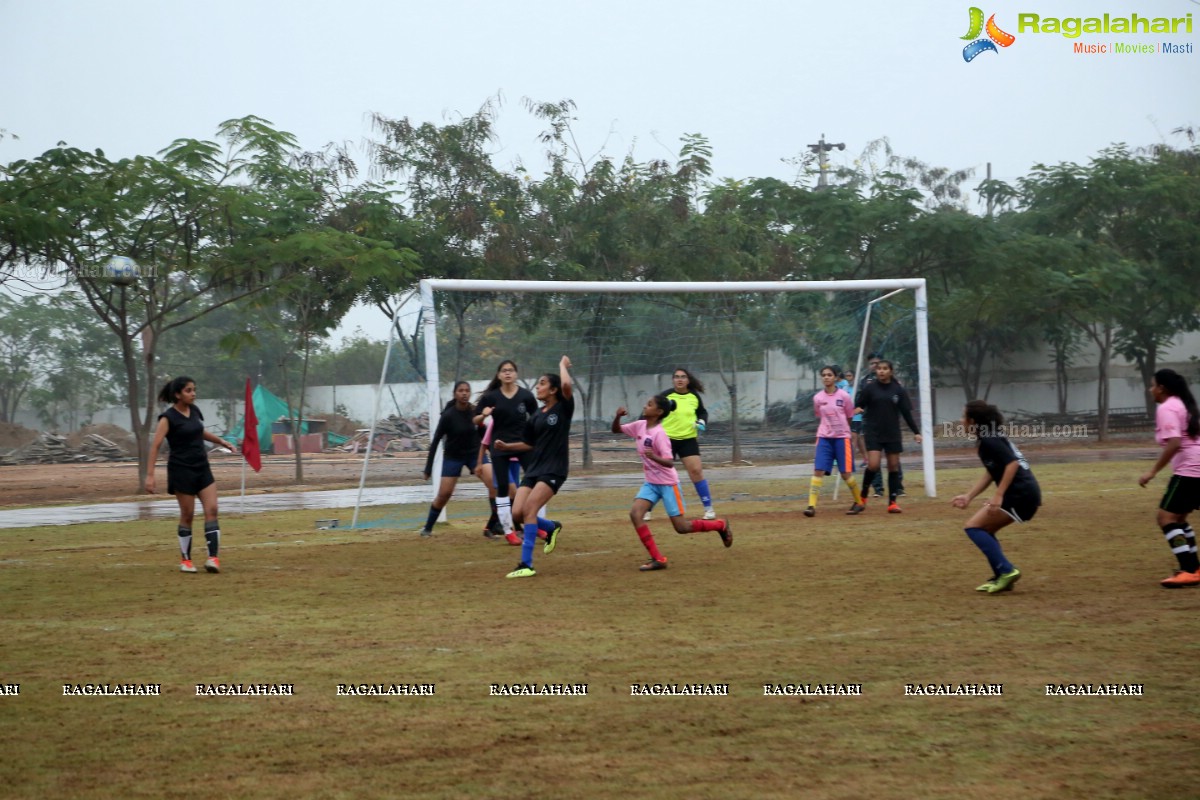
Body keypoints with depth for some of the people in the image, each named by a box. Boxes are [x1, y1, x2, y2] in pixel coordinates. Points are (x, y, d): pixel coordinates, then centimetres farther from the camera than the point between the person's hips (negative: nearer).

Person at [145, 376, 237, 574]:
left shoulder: (194, 411, 8)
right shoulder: (168, 418, -12)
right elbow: (155, 446, -15)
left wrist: (222, 442, 27)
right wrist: (150, 475, -21)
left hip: (202, 468, 6)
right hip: (181, 470, -6)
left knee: (212, 509, -7)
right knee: (187, 515, 0)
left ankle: (213, 557, -10)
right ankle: (185, 560, 14)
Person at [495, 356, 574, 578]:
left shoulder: (563, 408, -4)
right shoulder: (536, 416, 13)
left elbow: (567, 385, -24)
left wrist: (563, 365, -7)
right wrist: (507, 446, 8)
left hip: (554, 470, -7)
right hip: (534, 468, 7)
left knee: (529, 509, -23)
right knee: (517, 514, -5)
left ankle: (527, 564, -19)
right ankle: (552, 527, 26)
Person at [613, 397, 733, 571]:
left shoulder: (659, 434, -23)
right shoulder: (639, 426, -1)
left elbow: (670, 463, -27)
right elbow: (616, 430, 10)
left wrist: (654, 457, -46)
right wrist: (618, 416, -11)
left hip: (667, 483, -7)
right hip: (651, 483, 7)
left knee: (681, 527, -3)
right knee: (635, 514, -15)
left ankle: (721, 525, 21)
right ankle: (657, 559, -11)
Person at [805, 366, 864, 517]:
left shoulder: (844, 396, -5)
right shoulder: (817, 398, 2)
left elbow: (849, 417, 6)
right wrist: (826, 429, 13)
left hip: (842, 438, -2)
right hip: (824, 438, 2)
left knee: (846, 473, 1)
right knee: (818, 471, -10)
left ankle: (859, 502, 21)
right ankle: (811, 505, -12)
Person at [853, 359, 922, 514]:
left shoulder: (898, 389, 2)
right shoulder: (869, 388, -3)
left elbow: (906, 413, 6)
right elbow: (857, 406, -3)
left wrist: (916, 432, 4)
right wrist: (856, 410, -26)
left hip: (893, 434, 2)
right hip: (873, 433, -2)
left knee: (893, 466, 4)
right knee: (873, 465, -14)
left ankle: (892, 502, 12)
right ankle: (863, 497, 6)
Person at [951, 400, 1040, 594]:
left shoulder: (989, 440, -13)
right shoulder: (989, 438, 17)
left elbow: (1013, 463, -24)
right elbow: (991, 472, 23)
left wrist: (998, 495, -26)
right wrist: (968, 496, 21)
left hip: (1021, 494, -10)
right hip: (1024, 493, 10)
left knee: (973, 527, -6)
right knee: (984, 529, 20)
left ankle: (1006, 571, -12)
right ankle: (1002, 577, 17)